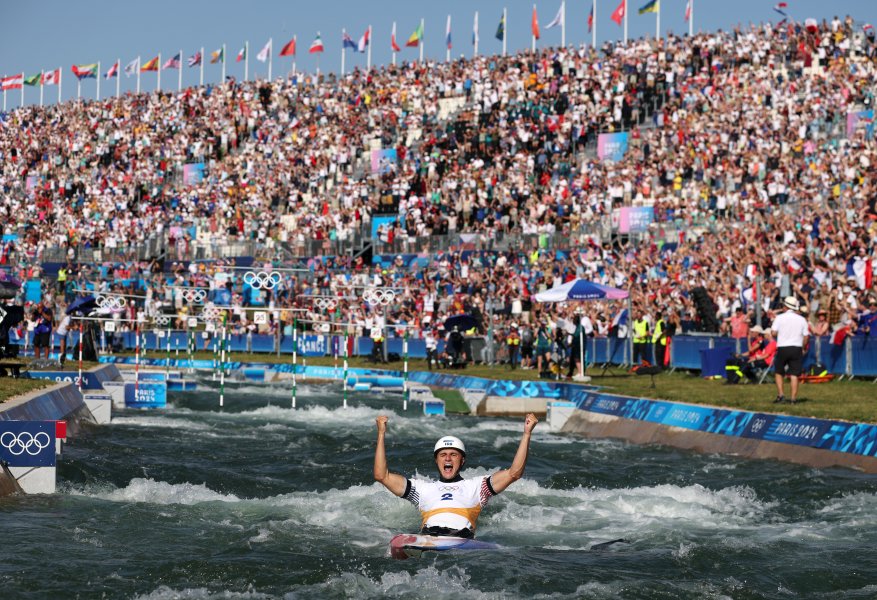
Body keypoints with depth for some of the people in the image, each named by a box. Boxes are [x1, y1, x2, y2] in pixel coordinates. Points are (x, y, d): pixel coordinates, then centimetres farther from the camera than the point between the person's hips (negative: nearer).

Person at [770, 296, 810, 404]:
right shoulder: (802, 319, 4)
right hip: (797, 348, 2)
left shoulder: (780, 317, -3)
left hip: (782, 348, -2)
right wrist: (803, 348, 14)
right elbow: (806, 336, 2)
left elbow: (774, 333, -9)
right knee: (794, 374, 1)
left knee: (778, 372, 13)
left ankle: (781, 394, 2)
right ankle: (793, 398, -4)